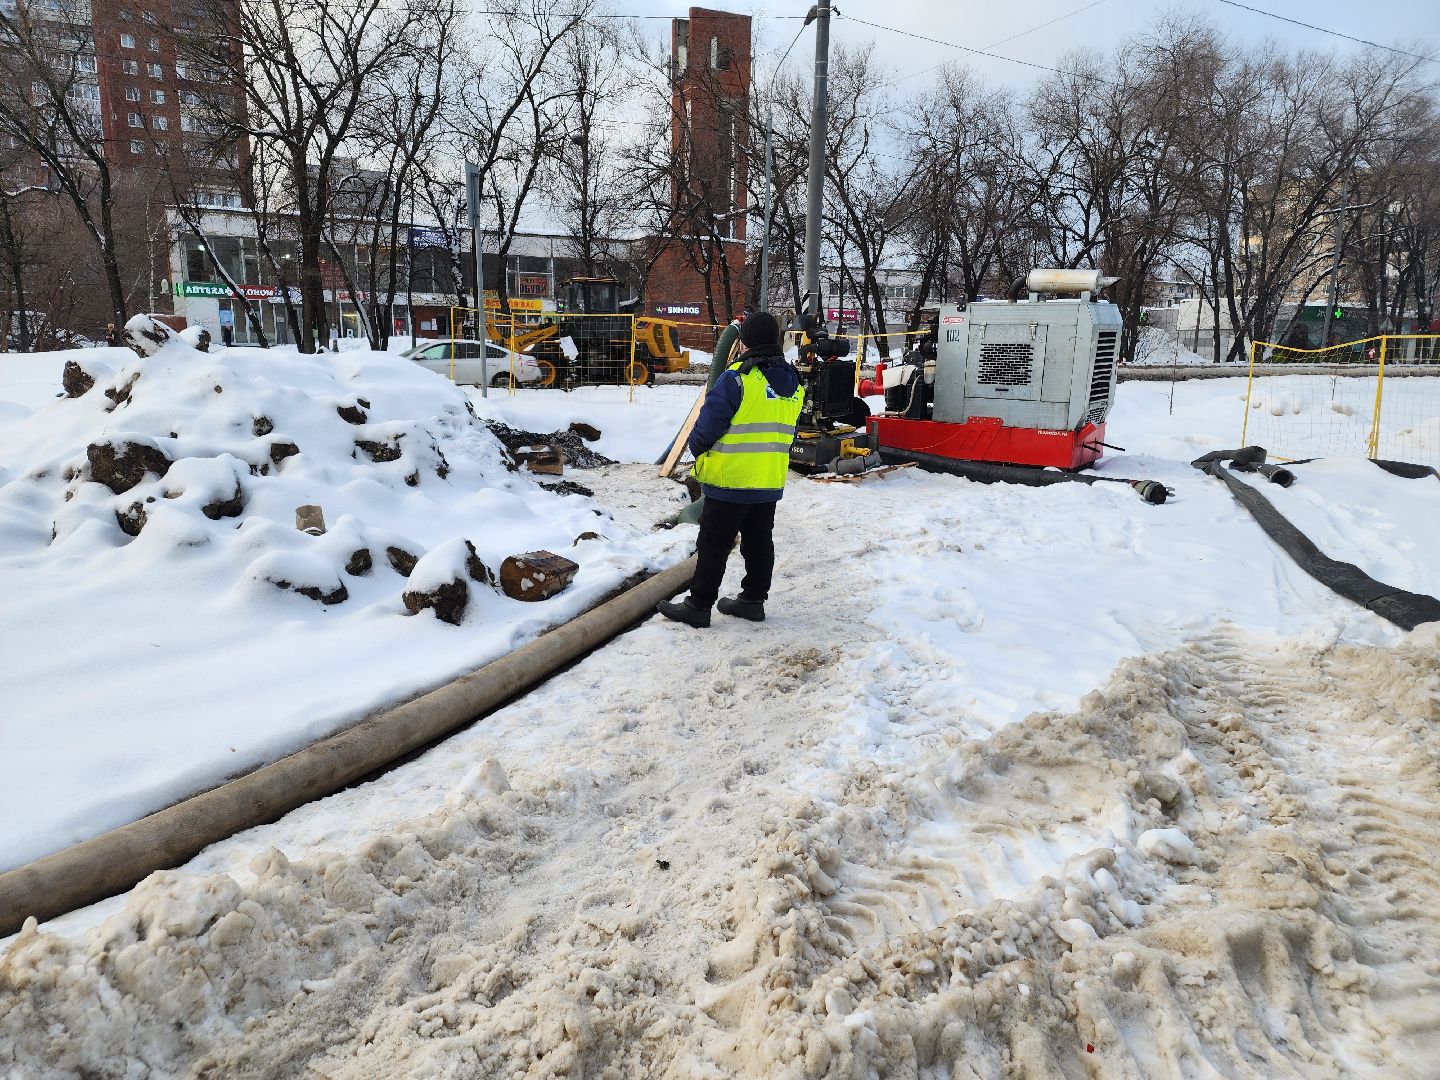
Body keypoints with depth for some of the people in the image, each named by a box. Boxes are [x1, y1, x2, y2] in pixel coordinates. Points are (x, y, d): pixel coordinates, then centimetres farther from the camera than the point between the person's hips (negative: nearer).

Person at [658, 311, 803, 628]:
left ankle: (699, 605, 7)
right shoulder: (793, 383, 8)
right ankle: (753, 600, 24)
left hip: (731, 479, -7)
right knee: (759, 542, 16)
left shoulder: (737, 378, -16)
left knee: (714, 544, 1)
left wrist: (697, 448, 5)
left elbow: (709, 423, -14)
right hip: (771, 482, 7)